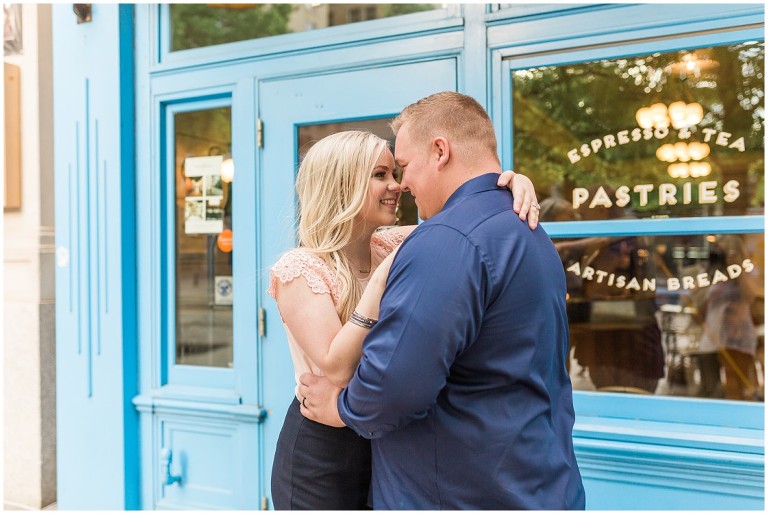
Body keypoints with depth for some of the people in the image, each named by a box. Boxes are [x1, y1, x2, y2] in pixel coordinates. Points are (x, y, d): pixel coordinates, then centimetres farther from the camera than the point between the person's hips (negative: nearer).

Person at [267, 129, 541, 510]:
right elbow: (336, 369, -25)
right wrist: (383, 277, -26)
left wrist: (515, 183, -20)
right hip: (323, 453, -6)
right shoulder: (298, 269, -15)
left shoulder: (393, 246, 2)